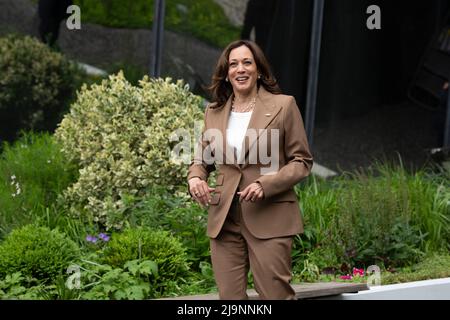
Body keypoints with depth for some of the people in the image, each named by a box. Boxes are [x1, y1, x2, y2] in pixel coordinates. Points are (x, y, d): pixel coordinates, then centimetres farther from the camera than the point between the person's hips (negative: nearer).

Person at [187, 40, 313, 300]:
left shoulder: (283, 105, 0)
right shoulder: (214, 111, 11)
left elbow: (302, 161, 1)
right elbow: (202, 159, 21)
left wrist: (266, 184, -14)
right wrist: (196, 177, -4)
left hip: (269, 218, -4)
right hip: (224, 218, 4)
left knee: (275, 294, -5)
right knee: (229, 295, 5)